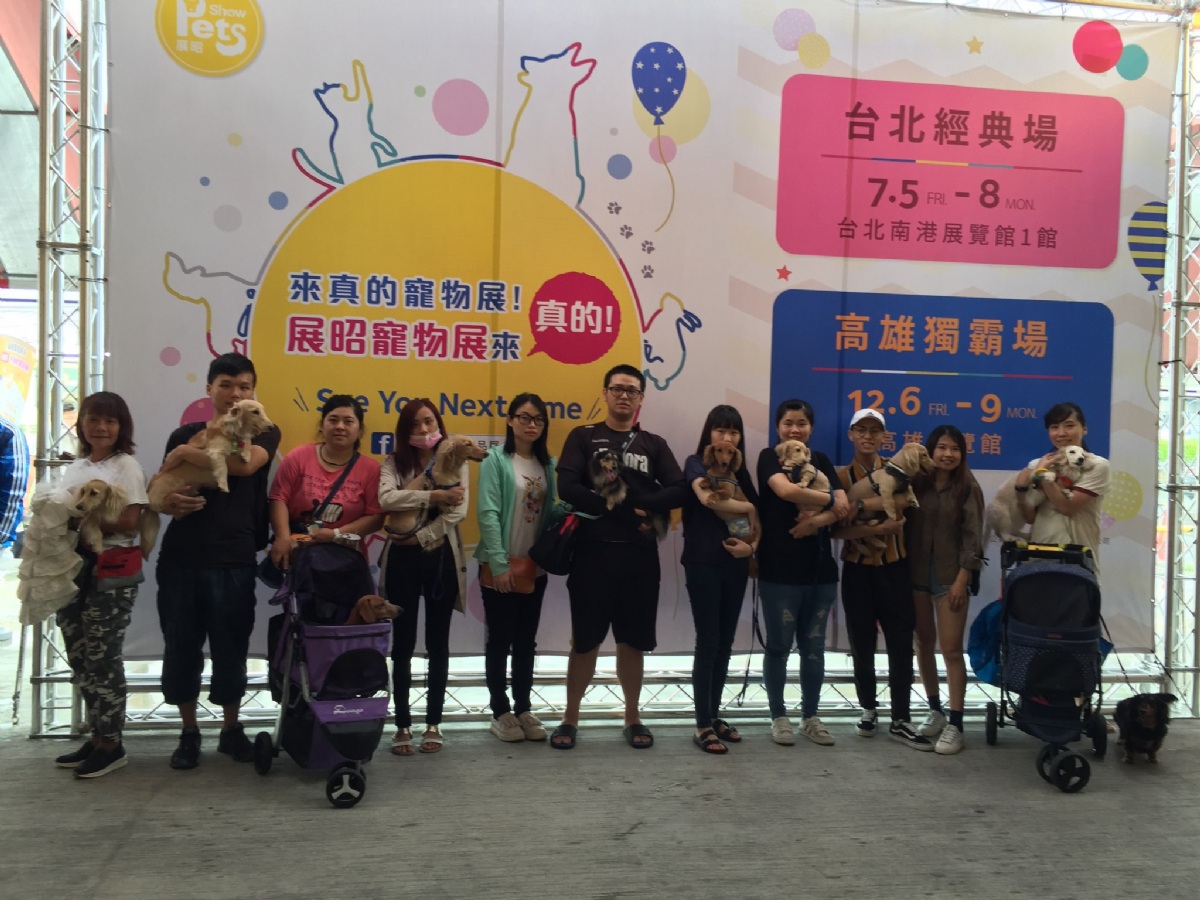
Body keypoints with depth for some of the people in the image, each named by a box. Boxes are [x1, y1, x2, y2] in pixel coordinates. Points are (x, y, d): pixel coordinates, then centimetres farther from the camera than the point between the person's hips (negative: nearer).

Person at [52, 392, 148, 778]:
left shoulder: (126, 466, -5)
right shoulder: (75, 467, 16)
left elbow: (128, 522, -14)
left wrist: (81, 519, -16)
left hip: (112, 571, -7)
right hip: (74, 566, 7)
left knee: (102, 658, -3)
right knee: (79, 658, 10)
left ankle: (111, 743, 8)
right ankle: (96, 736, 22)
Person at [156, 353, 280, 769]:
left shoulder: (263, 433, 4)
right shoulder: (185, 435, 10)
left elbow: (245, 463, -19)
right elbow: (161, 495, 11)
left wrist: (187, 454, -13)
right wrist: (171, 503, -12)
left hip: (234, 560, -2)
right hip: (180, 557, 2)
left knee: (230, 647, 4)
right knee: (181, 645, 5)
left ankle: (231, 729, 22)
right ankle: (189, 732, 21)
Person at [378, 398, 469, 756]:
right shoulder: (394, 463, 4)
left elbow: (458, 511, -9)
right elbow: (387, 499, -16)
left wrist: (421, 536, -15)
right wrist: (435, 495, -20)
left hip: (441, 557, 0)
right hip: (402, 559, 0)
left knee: (438, 644, 7)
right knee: (403, 644, 5)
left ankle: (434, 722, 17)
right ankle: (403, 725, 14)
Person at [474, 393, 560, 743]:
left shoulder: (547, 463, 7)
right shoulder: (496, 459, -9)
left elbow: (549, 510, 6)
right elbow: (487, 513, -14)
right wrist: (499, 564, -18)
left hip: (535, 567, 5)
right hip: (501, 567, -5)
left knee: (526, 642, 13)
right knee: (500, 640, 5)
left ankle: (523, 709, 23)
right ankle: (500, 712, 16)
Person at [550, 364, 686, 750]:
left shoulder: (654, 444, 11)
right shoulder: (583, 437, 4)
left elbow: (679, 491, -3)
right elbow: (567, 488, -12)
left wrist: (638, 504, -17)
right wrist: (623, 511, -16)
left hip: (639, 555, 2)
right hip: (593, 552, -2)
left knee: (633, 641, 10)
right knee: (585, 641, 5)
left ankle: (632, 716, 23)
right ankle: (570, 717, 18)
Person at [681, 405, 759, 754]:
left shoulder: (740, 471, 13)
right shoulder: (696, 463, -3)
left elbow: (757, 518, 10)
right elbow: (707, 498, -23)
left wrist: (751, 545, -10)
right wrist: (746, 507, -8)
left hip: (735, 564, 6)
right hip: (703, 563, -5)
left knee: (725, 642, 10)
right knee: (708, 641, -6)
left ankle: (715, 715, 20)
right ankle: (702, 725, -1)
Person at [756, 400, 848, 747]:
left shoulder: (820, 460, 12)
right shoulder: (769, 457, -2)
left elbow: (844, 506, 1)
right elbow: (786, 490, -23)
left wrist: (816, 520, -18)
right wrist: (828, 501, -9)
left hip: (820, 569, 4)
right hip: (779, 570, -4)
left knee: (813, 647, 10)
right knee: (779, 645, 5)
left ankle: (811, 717, 22)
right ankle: (779, 717, 18)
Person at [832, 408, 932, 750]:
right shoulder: (840, 475, 1)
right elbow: (836, 529, -8)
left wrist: (856, 506, -27)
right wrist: (875, 528, -22)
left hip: (894, 568, 0)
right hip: (857, 570, 0)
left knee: (901, 645, 0)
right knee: (862, 645, 8)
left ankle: (900, 721, 9)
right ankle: (868, 709, 25)